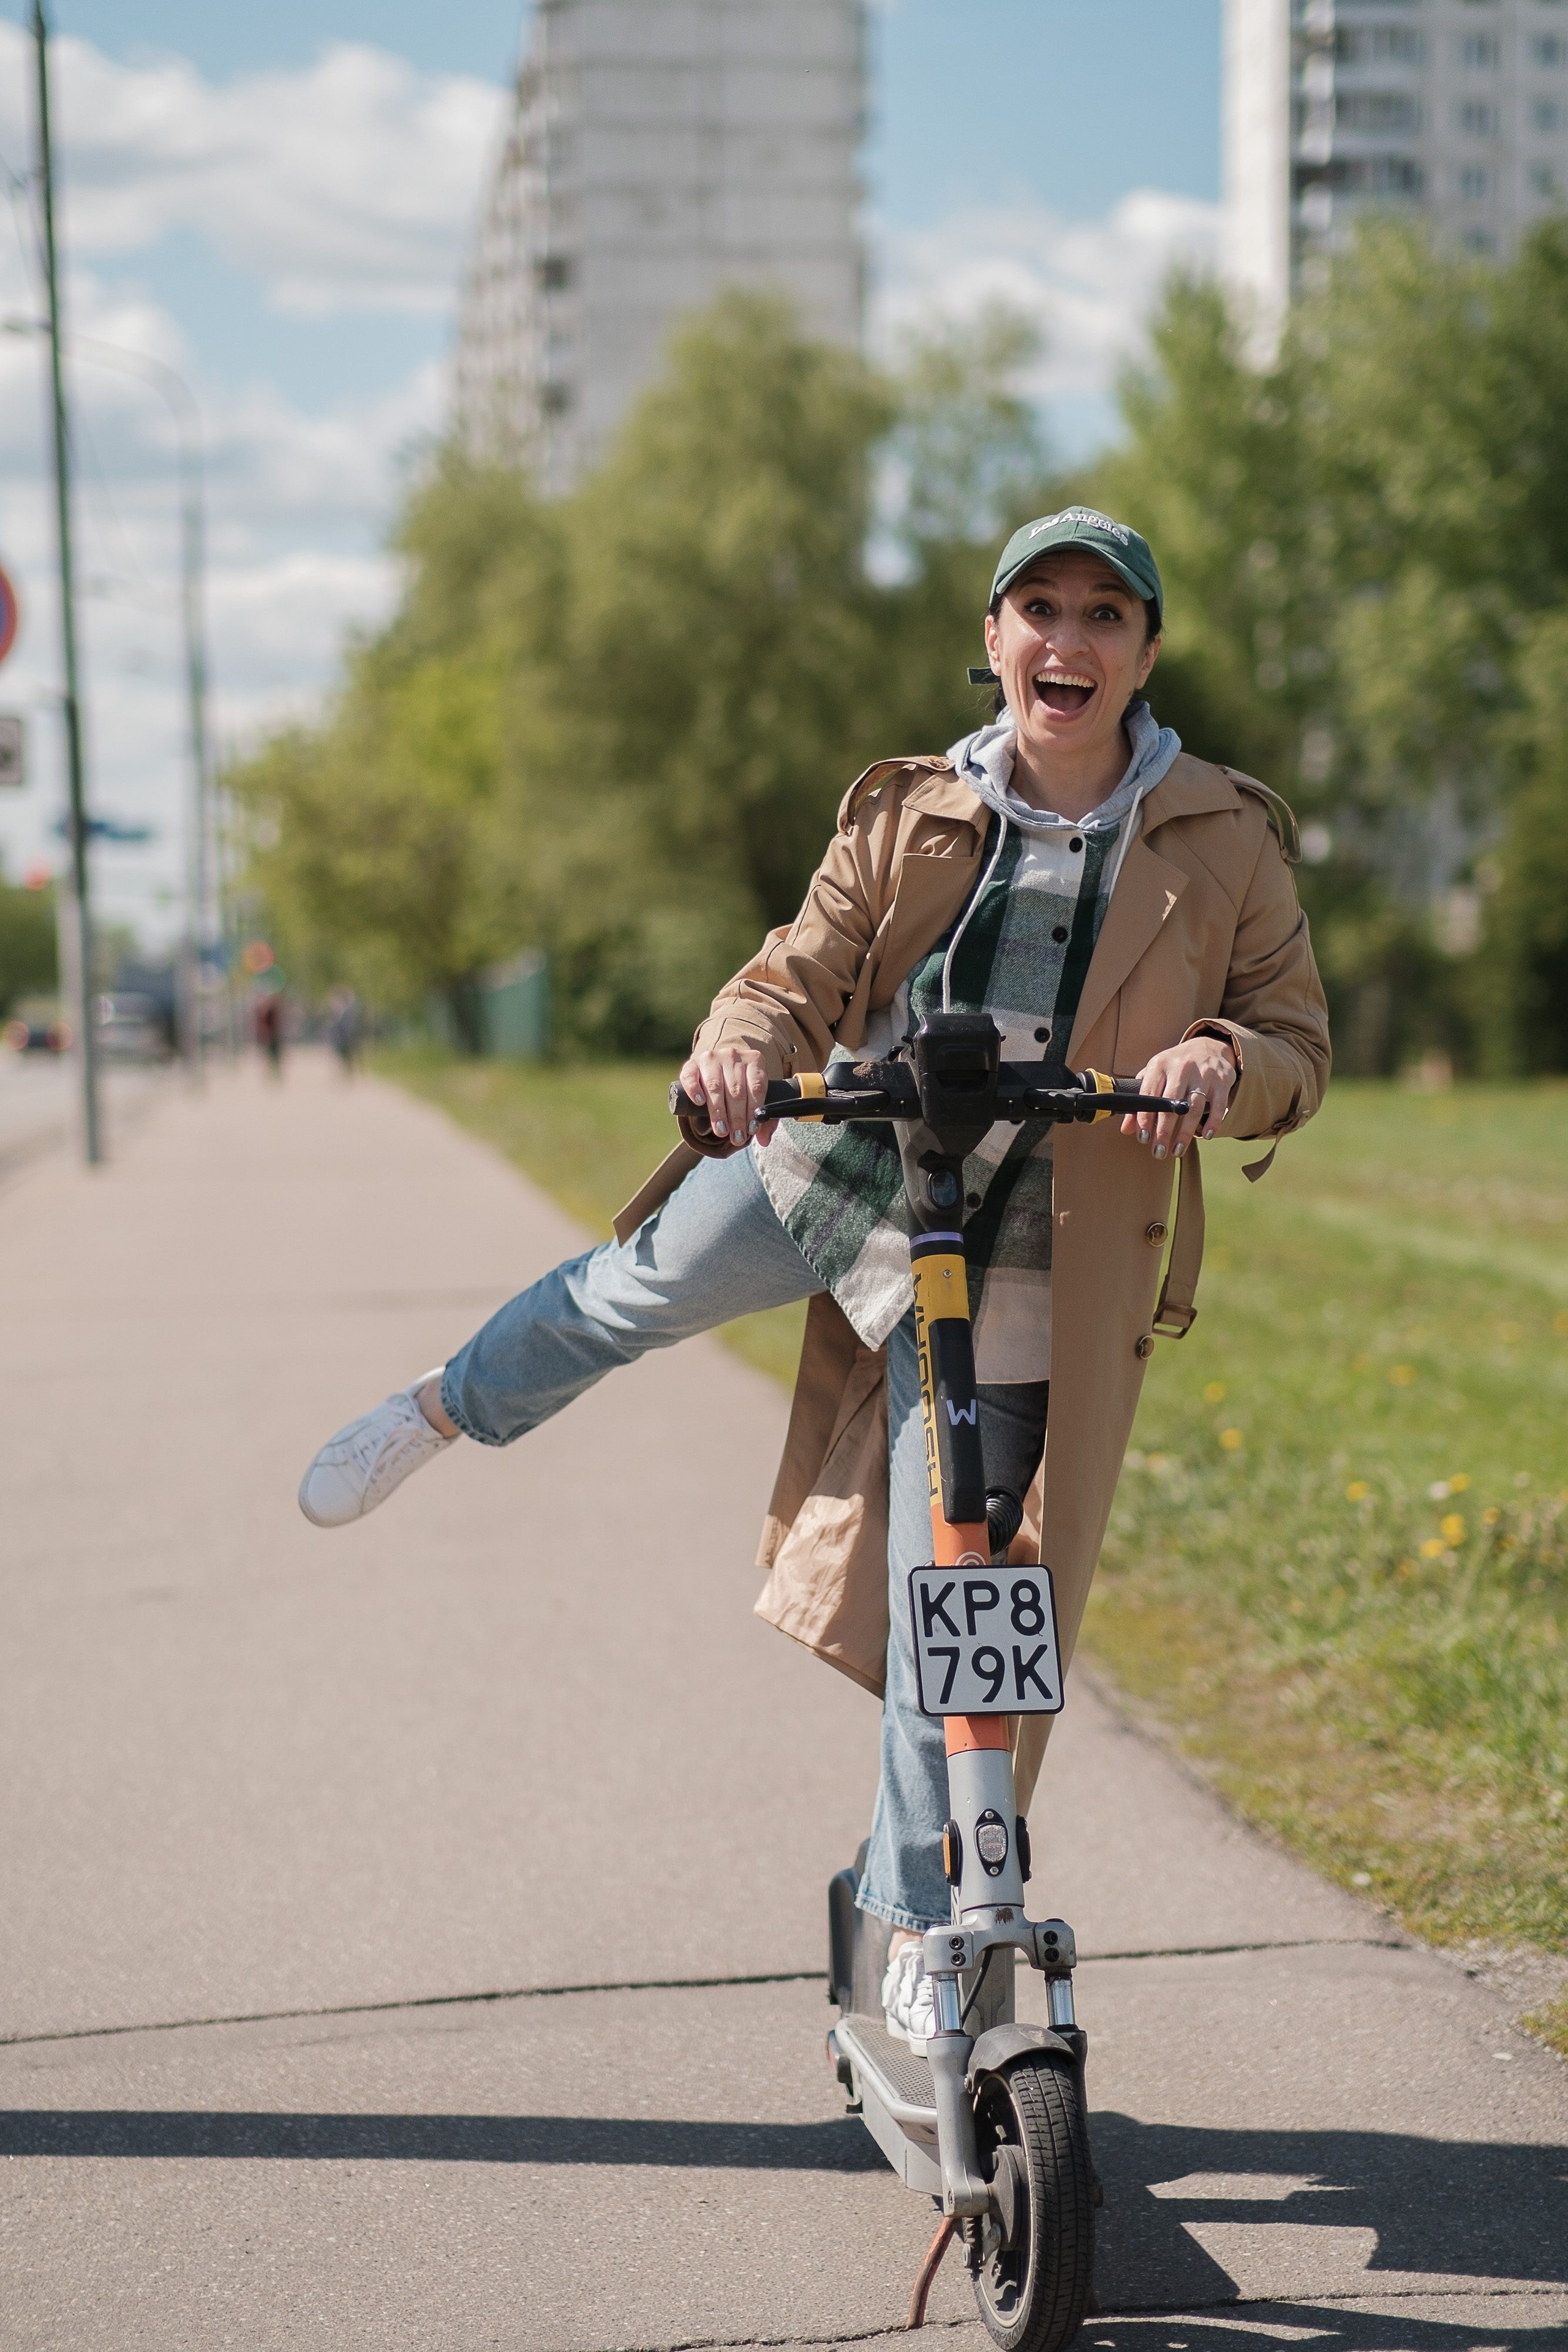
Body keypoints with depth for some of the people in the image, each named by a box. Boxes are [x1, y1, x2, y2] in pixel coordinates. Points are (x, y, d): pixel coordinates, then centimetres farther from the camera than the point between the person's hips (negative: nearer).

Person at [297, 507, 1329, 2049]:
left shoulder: (1224, 842, -2)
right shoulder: (912, 817, 2)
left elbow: (1296, 1045, 0)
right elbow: (801, 976, 3)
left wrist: (1221, 1062, -23)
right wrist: (736, 1045, -21)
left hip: (1021, 1256, -2)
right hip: (836, 1162, 2)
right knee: (635, 1293, 16)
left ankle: (914, 1917, 12)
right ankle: (449, 1410, 53)